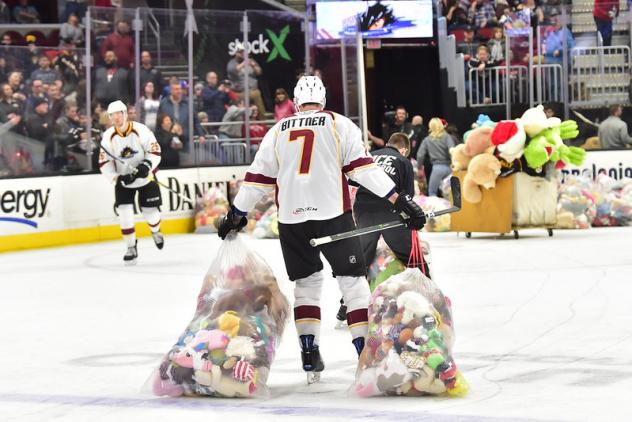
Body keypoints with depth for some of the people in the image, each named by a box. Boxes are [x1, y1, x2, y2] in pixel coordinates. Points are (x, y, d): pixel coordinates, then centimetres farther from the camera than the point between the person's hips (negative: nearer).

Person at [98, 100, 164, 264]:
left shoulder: (140, 130, -18)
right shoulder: (108, 136, -11)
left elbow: (154, 151, -13)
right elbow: (104, 163, -7)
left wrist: (146, 165, -29)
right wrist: (117, 178, -20)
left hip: (145, 177, -1)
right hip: (123, 179, 2)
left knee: (149, 210, 4)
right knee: (124, 212, -10)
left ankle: (156, 232, 39)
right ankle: (131, 248, 2)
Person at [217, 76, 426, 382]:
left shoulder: (278, 131, 13)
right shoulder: (339, 125, 4)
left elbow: (258, 177, 13)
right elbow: (363, 168, -6)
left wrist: (236, 214, 24)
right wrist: (400, 201, -8)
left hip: (291, 218, 3)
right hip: (332, 214, -3)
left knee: (307, 283, 17)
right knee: (353, 280, 4)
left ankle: (309, 353, 7)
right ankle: (367, 351, -6)